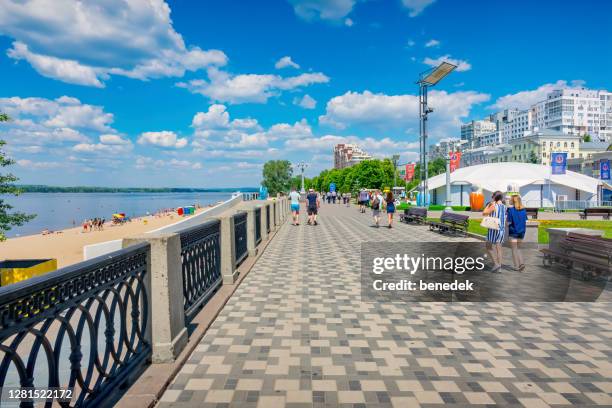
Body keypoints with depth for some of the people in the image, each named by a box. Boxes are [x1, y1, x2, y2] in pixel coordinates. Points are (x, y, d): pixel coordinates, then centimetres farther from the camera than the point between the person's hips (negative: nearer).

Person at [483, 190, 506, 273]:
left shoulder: (493, 206, -13)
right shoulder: (504, 207, 7)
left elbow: (484, 213, -4)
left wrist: (489, 204, 3)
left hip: (494, 229, -6)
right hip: (502, 229, 6)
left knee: (489, 247, 2)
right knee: (498, 247, 10)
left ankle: (496, 264, -10)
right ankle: (499, 267, 10)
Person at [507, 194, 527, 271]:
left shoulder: (511, 210, -14)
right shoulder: (523, 210, 1)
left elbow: (509, 222, -14)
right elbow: (525, 222, 5)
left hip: (513, 232, -5)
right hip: (521, 232, 5)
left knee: (514, 249, 6)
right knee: (518, 248, 18)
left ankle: (517, 266, 8)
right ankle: (521, 263, 4)